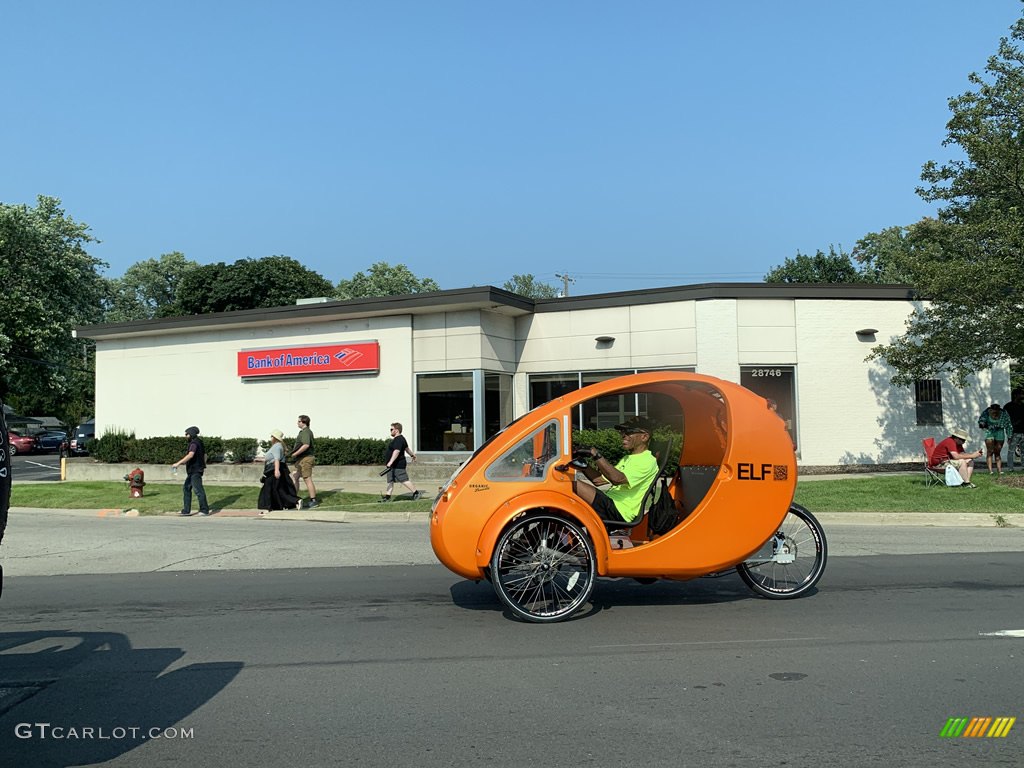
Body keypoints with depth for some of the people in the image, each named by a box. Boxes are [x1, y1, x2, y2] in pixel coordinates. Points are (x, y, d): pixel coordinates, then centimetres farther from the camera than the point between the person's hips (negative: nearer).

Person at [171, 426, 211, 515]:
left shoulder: (194, 443, -14)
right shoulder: (199, 442, 16)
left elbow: (190, 455, -29)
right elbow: (204, 455, 25)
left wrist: (178, 463, -31)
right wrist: (203, 466, 36)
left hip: (195, 471, -10)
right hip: (193, 471, 10)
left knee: (198, 490, -7)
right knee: (186, 488, 11)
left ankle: (204, 510, -2)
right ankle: (186, 510, 12)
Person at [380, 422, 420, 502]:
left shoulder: (399, 440, -22)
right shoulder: (397, 439, 15)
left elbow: (396, 451, -35)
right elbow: (406, 448, 29)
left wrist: (390, 462, -44)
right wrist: (412, 454, 44)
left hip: (398, 465, -11)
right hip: (393, 465, 11)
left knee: (404, 480, -5)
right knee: (390, 481, 9)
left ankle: (416, 493, 5)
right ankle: (387, 496, 11)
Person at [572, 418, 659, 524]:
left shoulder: (647, 461, -8)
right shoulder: (627, 459, 24)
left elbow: (617, 479, -25)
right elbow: (599, 479, 18)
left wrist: (596, 455, -24)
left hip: (618, 512, -10)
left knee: (572, 485, -21)